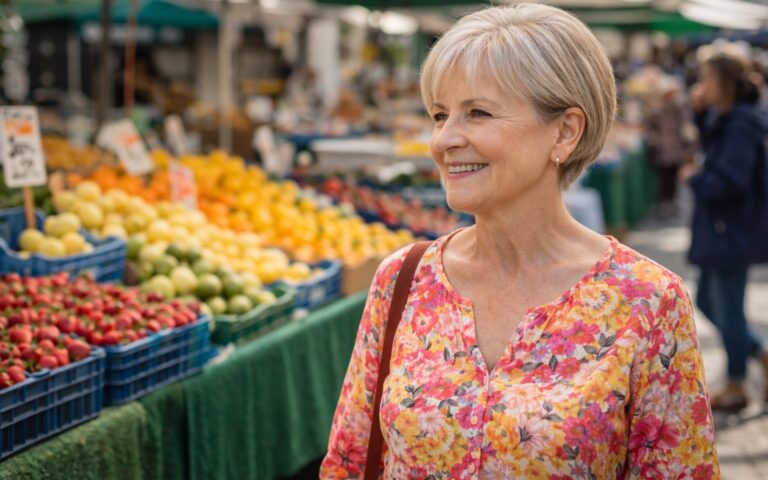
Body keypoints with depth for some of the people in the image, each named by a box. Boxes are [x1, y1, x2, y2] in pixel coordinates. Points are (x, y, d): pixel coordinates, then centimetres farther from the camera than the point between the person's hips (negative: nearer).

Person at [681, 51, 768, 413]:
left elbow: (728, 182, -27)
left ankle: (735, 388, 18)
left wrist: (694, 178, -10)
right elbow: (711, 148, 25)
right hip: (717, 232, 10)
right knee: (706, 302, 18)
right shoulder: (725, 118, 7)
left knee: (727, 309, 3)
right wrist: (700, 112, 10)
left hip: (731, 234, -10)